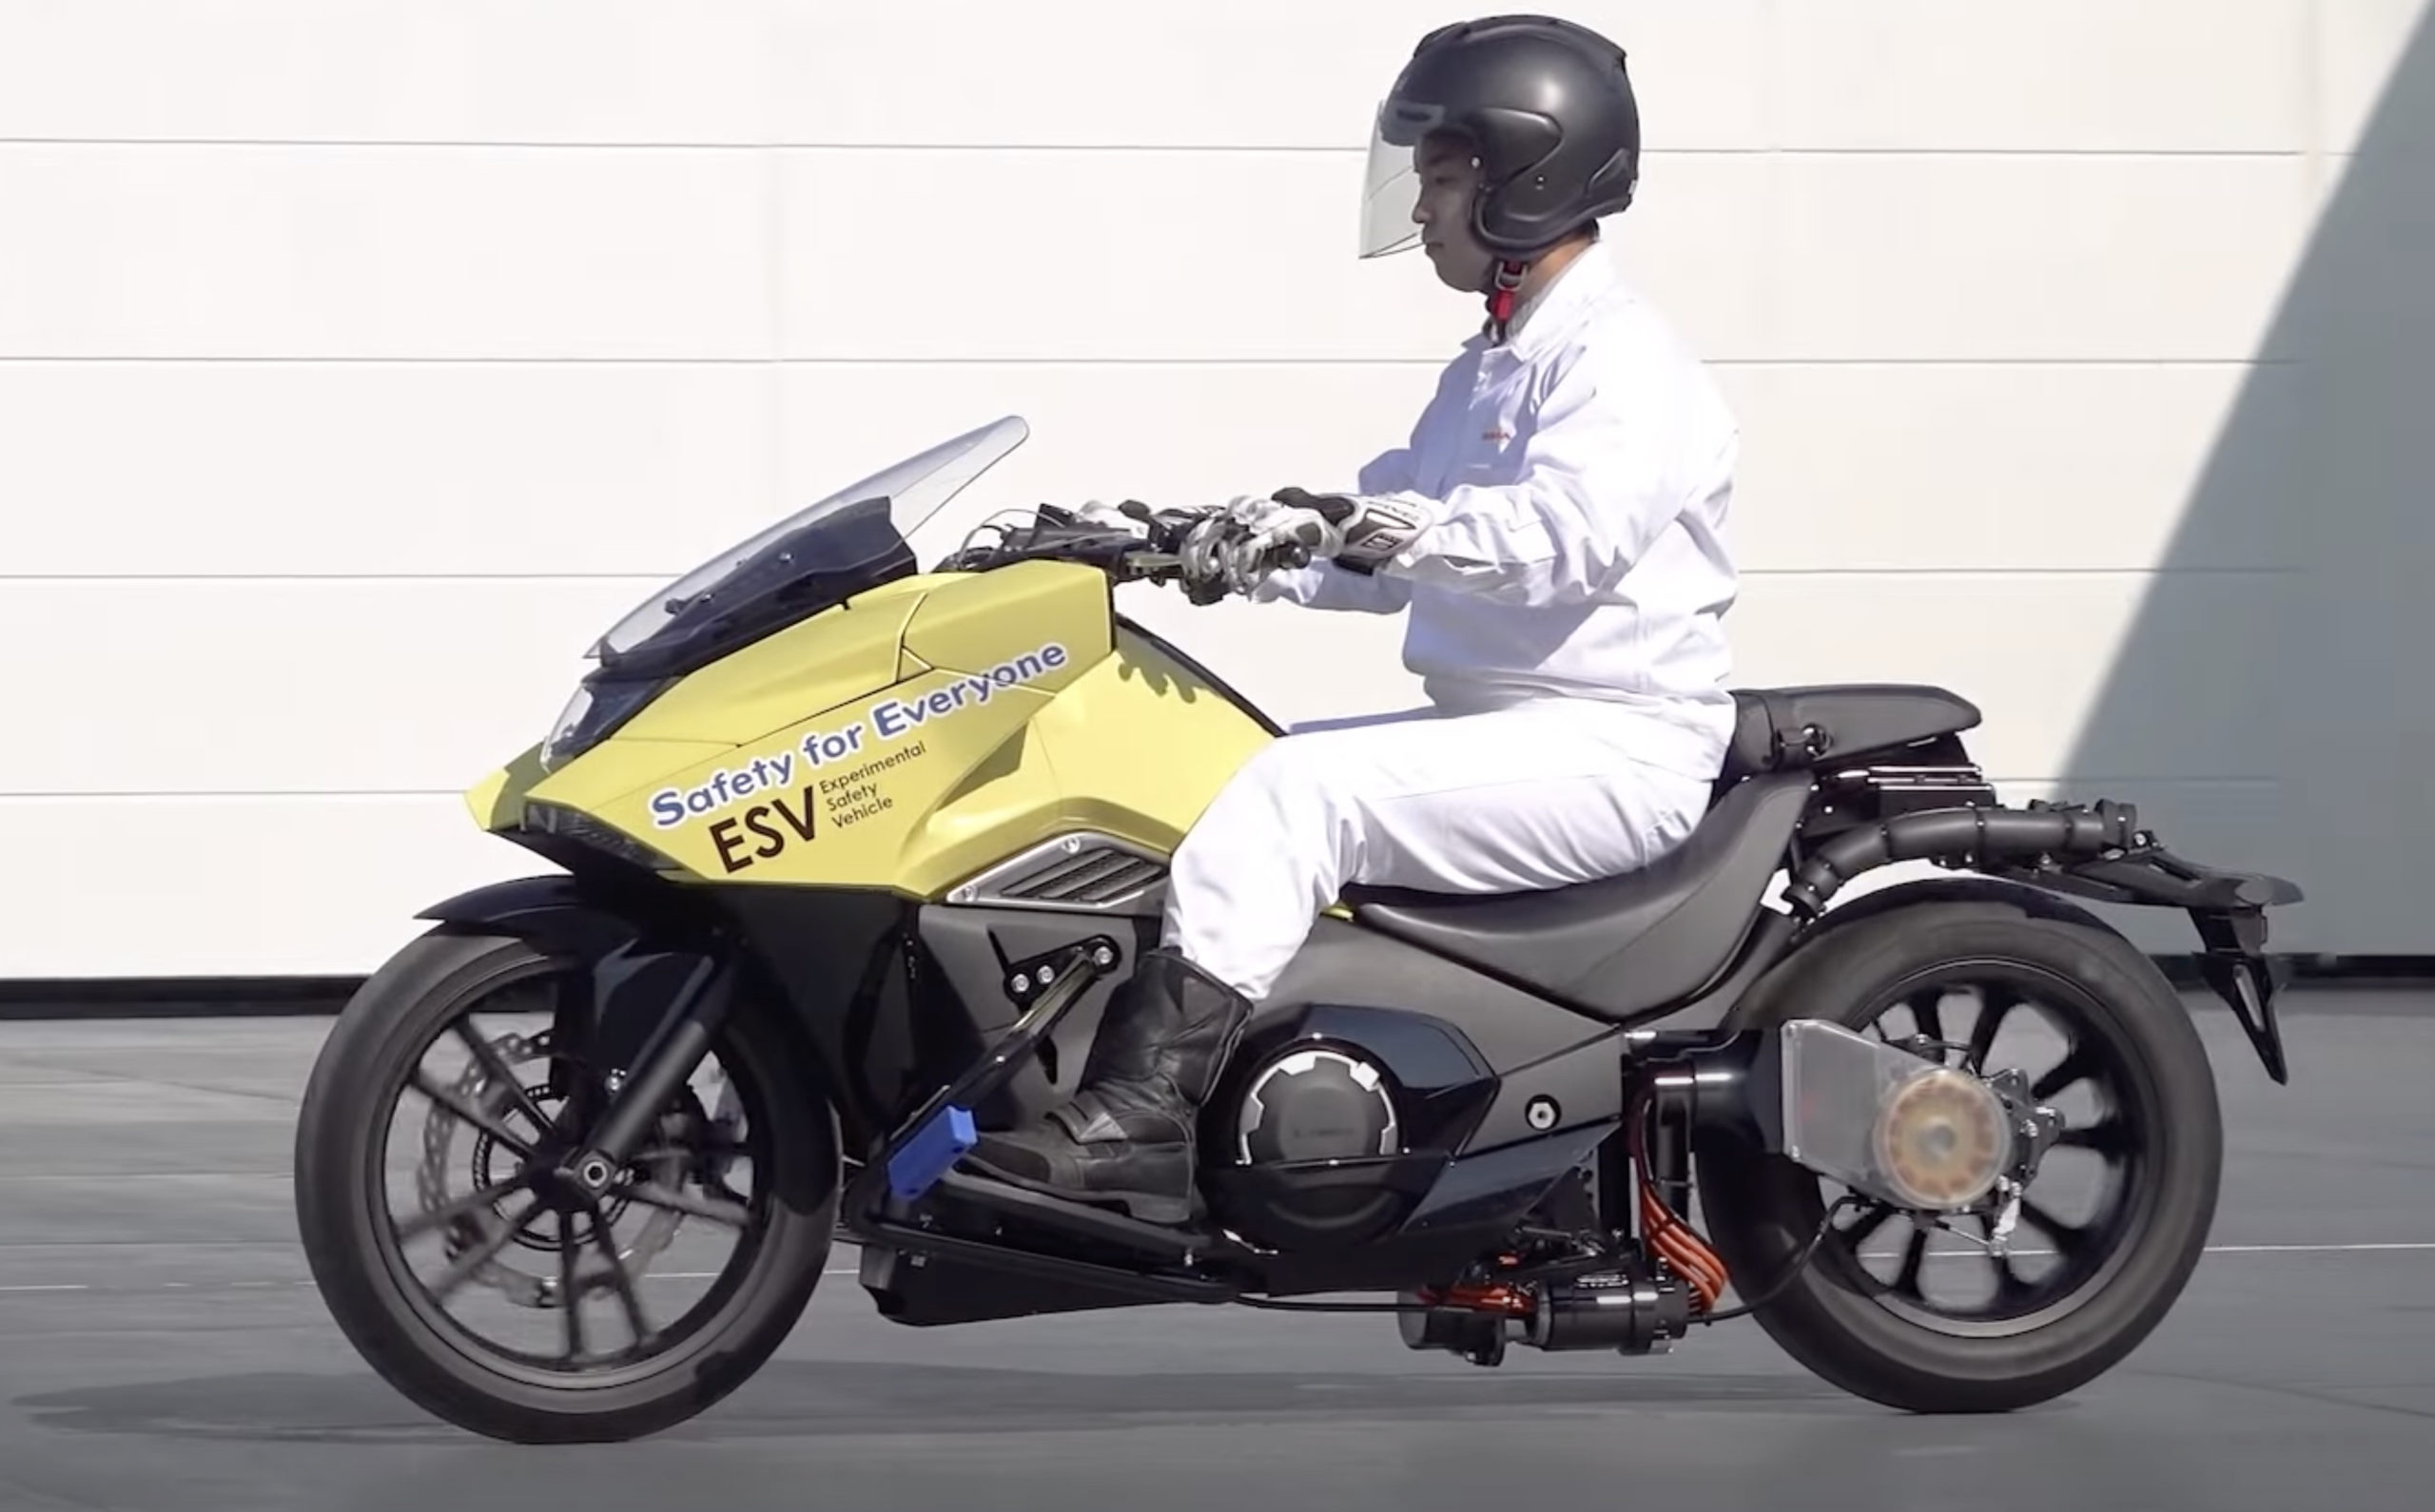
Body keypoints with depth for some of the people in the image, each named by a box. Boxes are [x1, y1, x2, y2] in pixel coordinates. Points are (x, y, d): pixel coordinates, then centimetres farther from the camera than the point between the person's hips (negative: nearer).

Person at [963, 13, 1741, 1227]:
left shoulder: (1622, 366, -11)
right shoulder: (1487, 372, 21)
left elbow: (1564, 534, -29)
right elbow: (1392, 556, 21)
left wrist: (1384, 524, -38)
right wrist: (1250, 553, 3)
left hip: (1609, 752, -10)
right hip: (1502, 733, 10)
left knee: (1302, 792, -27)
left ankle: (1139, 1109, -34)